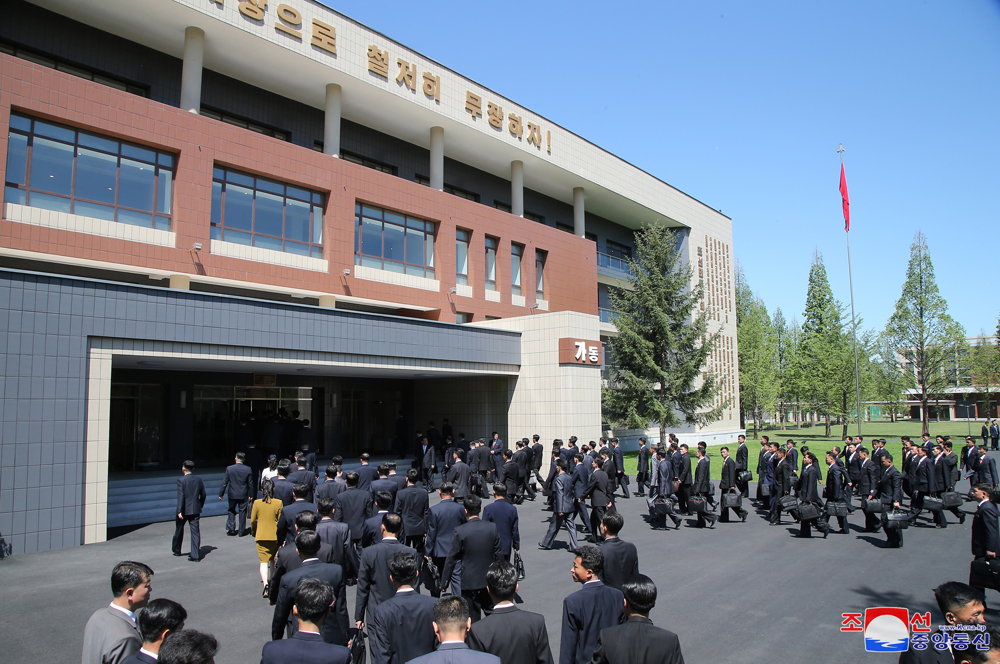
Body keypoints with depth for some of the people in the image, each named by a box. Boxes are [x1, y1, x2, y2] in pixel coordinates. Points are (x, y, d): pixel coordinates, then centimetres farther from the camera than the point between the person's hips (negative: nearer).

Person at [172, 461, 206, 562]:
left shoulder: (181, 480, -11)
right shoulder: (199, 479, 4)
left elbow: (180, 496, -18)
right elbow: (203, 495, 9)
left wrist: (179, 511, -19)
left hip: (184, 510, -3)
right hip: (195, 510, 3)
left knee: (179, 530, 19)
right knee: (195, 532, 2)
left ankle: (176, 550, 37)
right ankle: (195, 555, -2)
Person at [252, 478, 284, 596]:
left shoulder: (257, 503, -5)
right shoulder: (278, 503, -7)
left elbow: (253, 521, 3)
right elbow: (281, 520, -3)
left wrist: (254, 532, 20)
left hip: (261, 536, -1)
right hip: (275, 536, 1)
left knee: (263, 561, -1)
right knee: (273, 559, 20)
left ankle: (265, 583, -21)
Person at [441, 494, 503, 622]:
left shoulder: (460, 531, -15)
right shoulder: (492, 528, -6)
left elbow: (451, 559, -9)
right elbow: (498, 555, 2)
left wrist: (444, 583, 0)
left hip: (469, 581, -3)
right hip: (489, 580, 3)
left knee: (473, 617, 8)